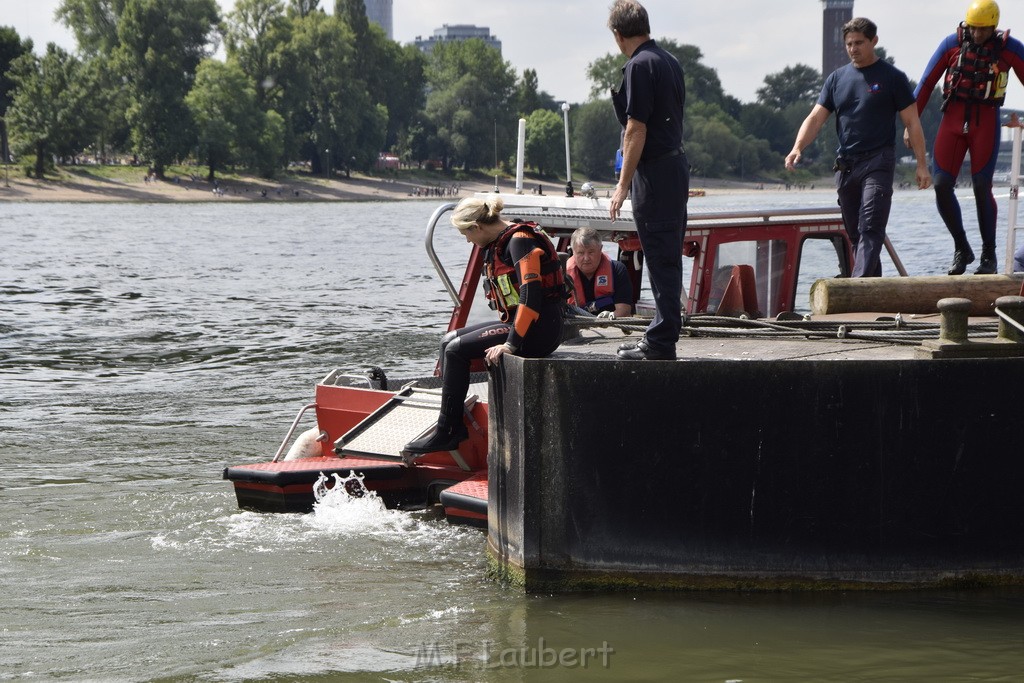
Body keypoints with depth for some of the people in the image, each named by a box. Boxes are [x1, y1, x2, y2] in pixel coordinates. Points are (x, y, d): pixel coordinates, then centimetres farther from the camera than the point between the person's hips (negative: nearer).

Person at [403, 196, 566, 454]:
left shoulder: (520, 240, -16)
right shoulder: (500, 243, 14)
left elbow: (531, 294, -25)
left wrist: (510, 344, -26)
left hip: (539, 329, -10)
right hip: (517, 323, 10)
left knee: (456, 349, -13)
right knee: (449, 341, 7)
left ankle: (445, 434, -6)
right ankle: (455, 427, 4)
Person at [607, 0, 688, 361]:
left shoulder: (639, 66, -14)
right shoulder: (670, 62, 13)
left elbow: (637, 130, -18)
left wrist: (623, 185, -16)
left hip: (654, 170, -10)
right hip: (677, 165, 10)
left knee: (661, 260, -7)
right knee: (668, 259, 14)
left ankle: (661, 342, -5)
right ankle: (660, 336, 21)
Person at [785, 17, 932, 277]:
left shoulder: (892, 78, 0)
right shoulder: (837, 78, 12)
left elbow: (912, 122, 1)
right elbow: (816, 118, 7)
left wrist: (922, 165, -5)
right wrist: (797, 148, -11)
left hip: (878, 162, -6)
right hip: (845, 165, 6)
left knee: (870, 229, -16)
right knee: (855, 233, 9)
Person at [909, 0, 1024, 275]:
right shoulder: (952, 43, 0)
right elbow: (926, 83, 5)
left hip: (986, 123, -2)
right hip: (953, 120, 2)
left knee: (982, 187, -7)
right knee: (942, 186, -5)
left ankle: (989, 255, 6)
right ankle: (961, 249, 11)